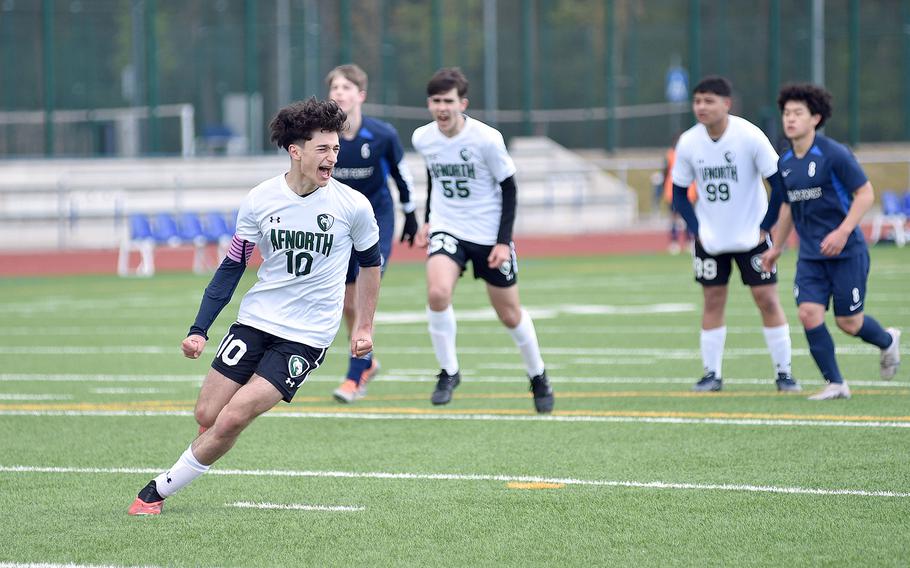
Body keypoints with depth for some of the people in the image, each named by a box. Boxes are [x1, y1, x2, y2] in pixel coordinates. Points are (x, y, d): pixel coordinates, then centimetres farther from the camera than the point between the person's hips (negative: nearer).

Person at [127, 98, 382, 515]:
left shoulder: (353, 206, -8)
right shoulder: (259, 201, -4)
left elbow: (370, 262, 10)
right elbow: (231, 268, 5)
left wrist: (364, 326, 11)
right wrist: (199, 330, -1)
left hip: (307, 336, -2)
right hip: (255, 321, 2)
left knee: (233, 418, -14)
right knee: (207, 415, -3)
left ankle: (160, 490, 1)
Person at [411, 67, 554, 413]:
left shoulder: (487, 139, -17)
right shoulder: (422, 139, -5)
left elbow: (508, 188, -8)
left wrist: (503, 241, -12)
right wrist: (429, 220, 14)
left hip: (489, 235, -2)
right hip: (446, 229, 2)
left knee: (510, 314, 8)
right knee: (437, 293, -26)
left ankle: (538, 377, 33)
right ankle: (449, 372, -8)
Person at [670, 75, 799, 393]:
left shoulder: (750, 137, -15)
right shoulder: (688, 143, -7)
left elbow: (780, 184, -9)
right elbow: (679, 192, 6)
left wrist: (765, 227, -10)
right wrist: (696, 229, -5)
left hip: (751, 236, -2)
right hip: (709, 240, 2)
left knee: (767, 299, -3)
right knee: (713, 301, 3)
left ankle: (783, 373, 5)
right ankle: (712, 373, 10)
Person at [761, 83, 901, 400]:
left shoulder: (834, 154, -14)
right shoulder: (785, 163, 6)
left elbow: (865, 193, -12)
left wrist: (842, 232, -22)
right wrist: (777, 248, 24)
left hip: (847, 252, -5)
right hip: (810, 255, 5)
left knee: (848, 322, 0)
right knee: (809, 313, -12)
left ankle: (888, 341, 34)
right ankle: (835, 384, -1)